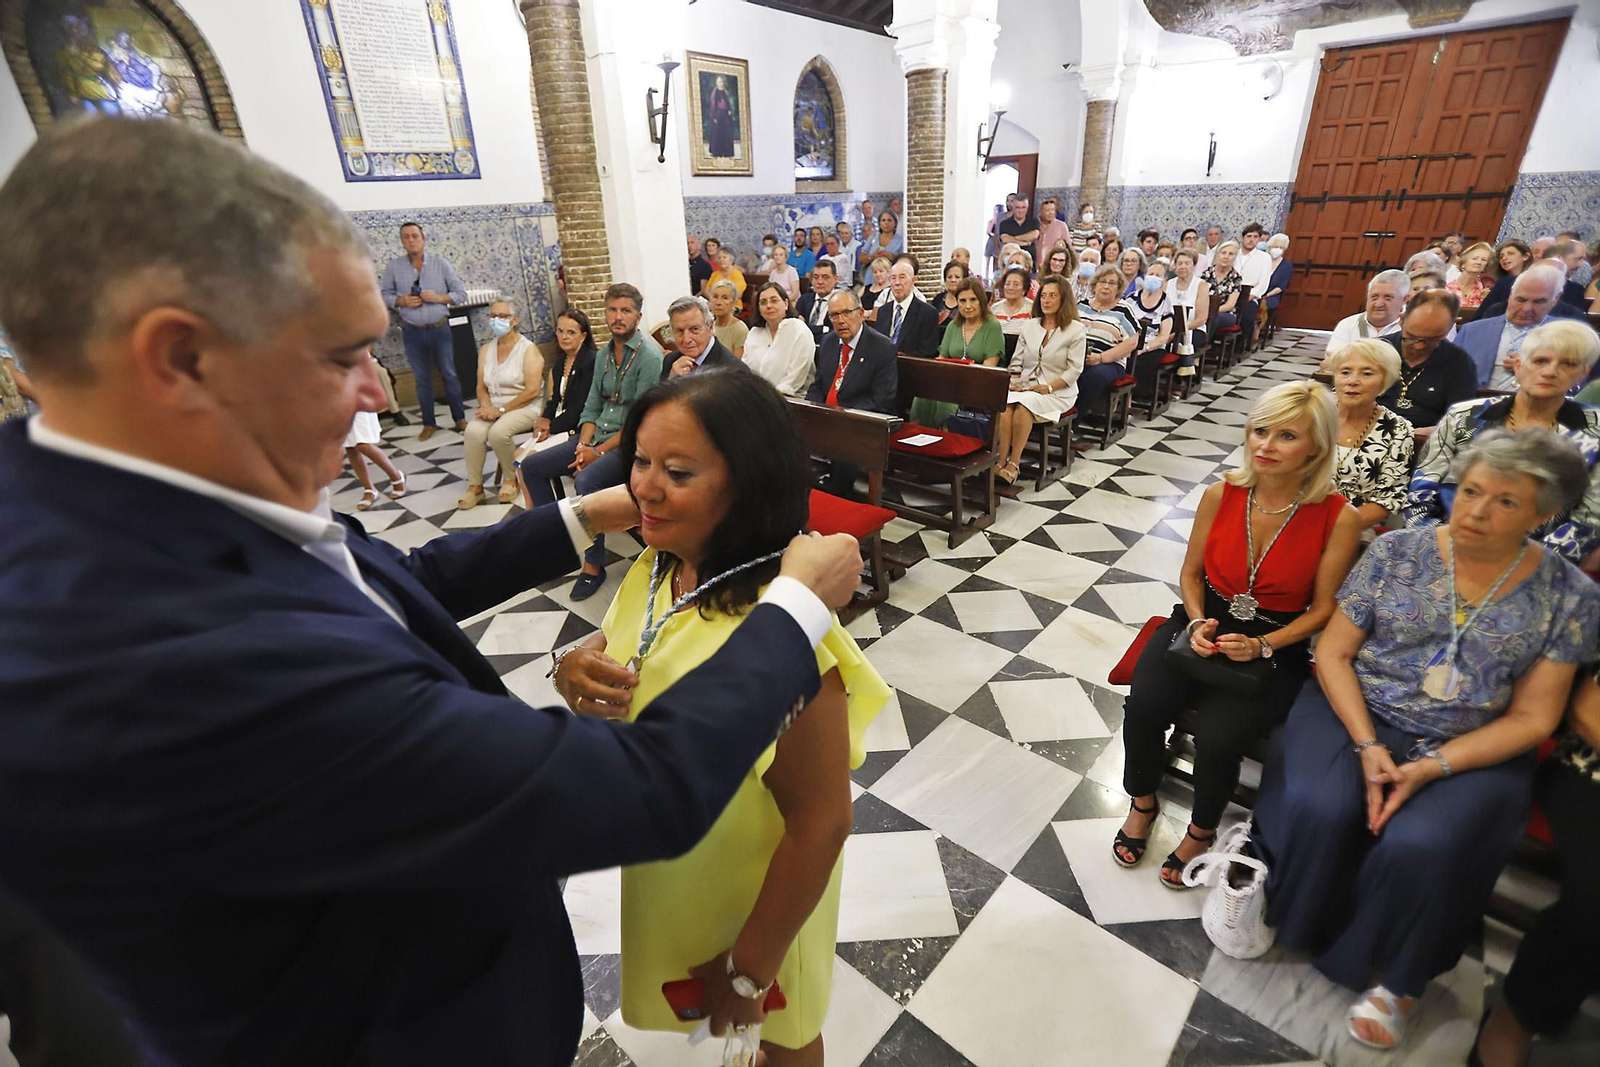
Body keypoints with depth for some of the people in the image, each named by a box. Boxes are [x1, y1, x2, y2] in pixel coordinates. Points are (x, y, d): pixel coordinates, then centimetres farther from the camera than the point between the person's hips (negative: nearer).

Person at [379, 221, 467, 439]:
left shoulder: (440, 262, -4)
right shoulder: (393, 266, -1)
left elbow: (461, 293, -2)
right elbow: (385, 295, 5)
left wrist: (438, 297, -17)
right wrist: (401, 301, -14)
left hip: (439, 329, -1)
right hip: (412, 332, 1)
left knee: (449, 375, 7)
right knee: (422, 379, 8)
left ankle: (460, 418, 18)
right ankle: (429, 423, 16)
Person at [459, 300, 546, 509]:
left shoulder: (528, 349, -7)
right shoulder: (485, 350, 12)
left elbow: (532, 391, -15)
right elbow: (481, 386, 10)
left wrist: (501, 410, -18)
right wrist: (486, 406, -13)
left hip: (524, 407, -5)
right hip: (494, 407, 5)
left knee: (498, 432, -33)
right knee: (473, 431, -25)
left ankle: (510, 479, -6)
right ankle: (475, 486, -13)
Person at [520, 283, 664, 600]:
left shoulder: (649, 356, -13)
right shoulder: (604, 355, 12)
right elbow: (591, 407, 13)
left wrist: (600, 451, -16)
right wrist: (582, 446, -5)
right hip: (597, 437, 8)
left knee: (587, 480, -33)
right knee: (532, 465, 3)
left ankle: (593, 565, -18)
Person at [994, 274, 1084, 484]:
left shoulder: (1075, 329, 2)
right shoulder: (1029, 326, 16)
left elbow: (1074, 369, -4)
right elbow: (1016, 361, 14)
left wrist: (1048, 387, -15)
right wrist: (1013, 382, -5)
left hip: (1058, 392, -3)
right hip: (1025, 387, 3)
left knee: (1024, 405, -34)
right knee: (1006, 404, -31)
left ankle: (1014, 464, -28)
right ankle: (1001, 461, -33)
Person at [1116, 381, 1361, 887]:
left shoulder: (1338, 518, -11)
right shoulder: (1221, 494, -5)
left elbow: (1323, 608, -3)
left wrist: (1261, 646, -17)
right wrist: (1197, 623, -10)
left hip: (1276, 646, -2)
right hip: (1204, 624, 2)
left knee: (1217, 736, -25)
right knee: (1143, 707, -23)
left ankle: (1201, 830, 10)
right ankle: (1142, 804, 9)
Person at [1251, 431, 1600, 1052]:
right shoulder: (1396, 551, -2)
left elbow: (1532, 718, -2)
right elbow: (1333, 653, -2)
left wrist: (1432, 767, -16)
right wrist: (1367, 747, -13)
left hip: (1471, 751, 0)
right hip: (1357, 714, 1)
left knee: (1420, 845, -27)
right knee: (1319, 809, -27)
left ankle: (1395, 976, 4)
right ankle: (1289, 924, 3)